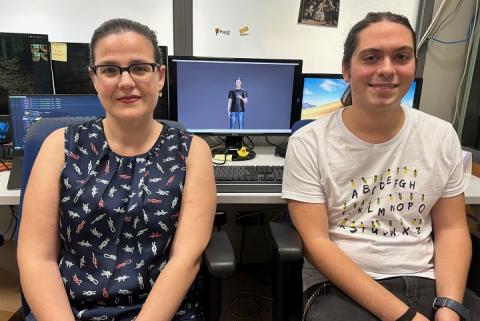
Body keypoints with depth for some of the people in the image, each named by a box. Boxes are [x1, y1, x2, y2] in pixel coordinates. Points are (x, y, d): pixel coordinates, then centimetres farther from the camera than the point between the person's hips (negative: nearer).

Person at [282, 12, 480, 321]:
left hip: (427, 283, 3)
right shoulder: (308, 143, -9)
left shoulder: (442, 136, 3)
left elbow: (451, 228, 7)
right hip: (340, 289, -2)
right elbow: (315, 241, -12)